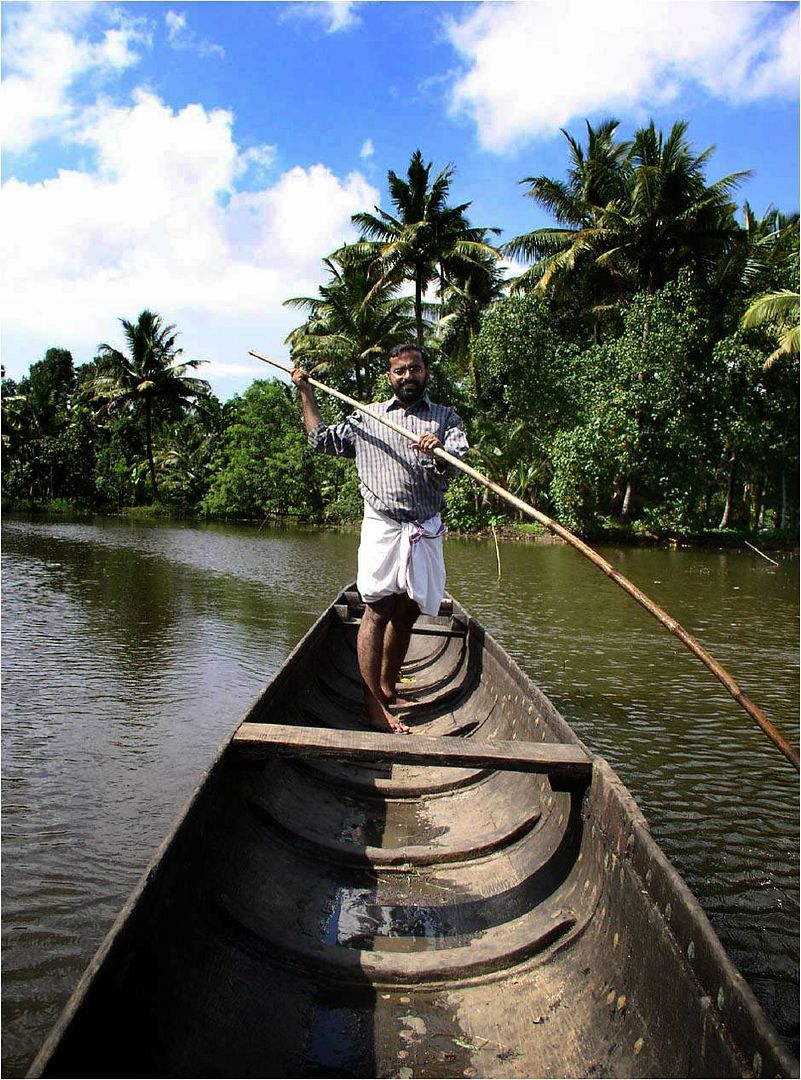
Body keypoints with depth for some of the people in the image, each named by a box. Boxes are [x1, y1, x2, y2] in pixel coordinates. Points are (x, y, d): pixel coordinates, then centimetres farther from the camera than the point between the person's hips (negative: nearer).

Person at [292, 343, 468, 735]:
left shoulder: (445, 418, 10)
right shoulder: (365, 417, 13)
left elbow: (458, 460, -9)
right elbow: (321, 438, 21)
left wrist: (440, 450, -32)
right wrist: (305, 393, 17)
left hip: (426, 529, 2)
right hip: (382, 526, -2)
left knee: (406, 614, 11)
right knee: (377, 611, -9)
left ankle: (388, 688, 26)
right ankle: (373, 705, -8)